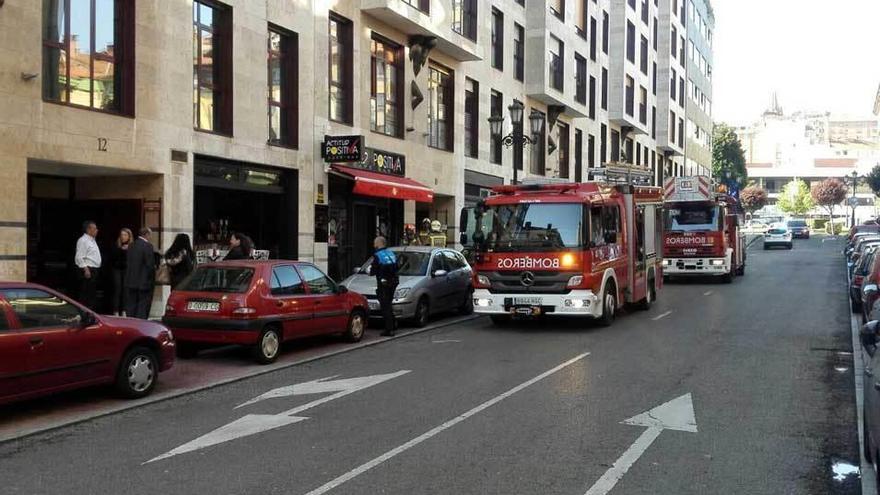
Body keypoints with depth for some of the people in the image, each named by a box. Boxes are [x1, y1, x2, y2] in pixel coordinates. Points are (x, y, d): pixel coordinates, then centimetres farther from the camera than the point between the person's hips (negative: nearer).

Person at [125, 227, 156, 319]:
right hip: (143, 283, -7)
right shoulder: (148, 246, -13)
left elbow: (127, 263, 11)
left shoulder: (131, 246, 9)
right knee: (143, 308, -2)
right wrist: (152, 279, -2)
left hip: (130, 281, 7)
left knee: (131, 308, 11)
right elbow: (150, 265, -16)